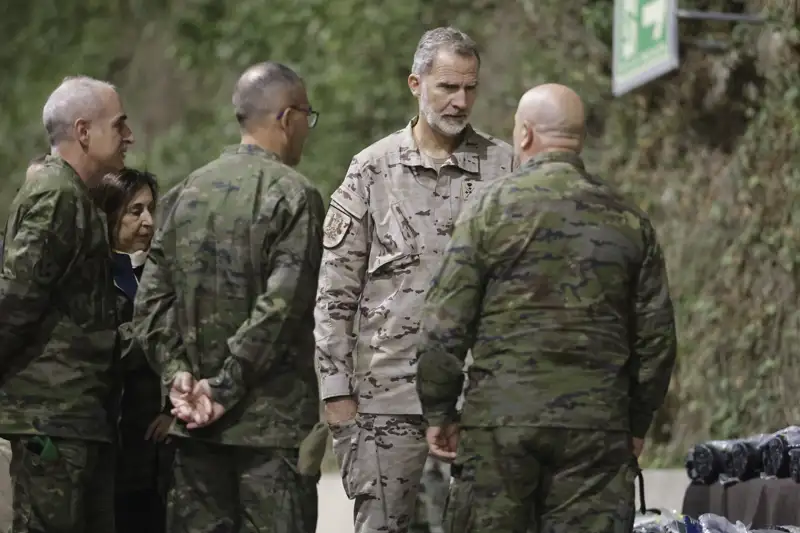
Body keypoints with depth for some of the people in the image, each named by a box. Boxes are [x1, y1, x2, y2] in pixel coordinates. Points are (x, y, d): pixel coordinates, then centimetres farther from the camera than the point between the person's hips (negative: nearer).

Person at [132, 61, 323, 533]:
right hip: (274, 420, -6)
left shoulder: (185, 193, 10)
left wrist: (178, 374, 2)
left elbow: (151, 299, 6)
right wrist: (226, 387, -11)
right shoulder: (293, 195, -9)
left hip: (195, 423, 6)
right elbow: (280, 306, -16)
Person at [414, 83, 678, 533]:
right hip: (598, 426, 2)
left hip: (500, 418, -2)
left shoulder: (491, 209, -2)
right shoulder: (629, 221, 8)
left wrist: (439, 412, 6)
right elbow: (657, 336, 10)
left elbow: (446, 325, -3)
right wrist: (637, 424, 20)